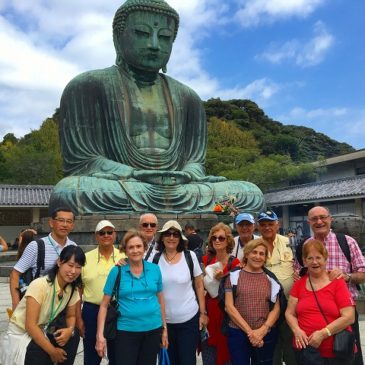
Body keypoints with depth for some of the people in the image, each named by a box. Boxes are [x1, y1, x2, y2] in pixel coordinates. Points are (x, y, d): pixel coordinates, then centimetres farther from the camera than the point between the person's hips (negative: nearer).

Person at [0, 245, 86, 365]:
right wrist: (52, 351, -20)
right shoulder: (39, 285, -27)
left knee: (72, 338, -16)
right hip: (20, 336, -6)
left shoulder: (73, 289, -7)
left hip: (42, 332, 6)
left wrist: (70, 329, -18)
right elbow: (30, 325, -25)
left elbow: (71, 316, 6)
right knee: (40, 353, -30)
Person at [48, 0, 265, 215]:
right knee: (69, 193, -36)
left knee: (251, 194, -17)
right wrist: (137, 176, -21)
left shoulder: (187, 98, 16)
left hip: (178, 193, 4)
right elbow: (79, 162, -5)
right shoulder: (88, 87, 3)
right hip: (114, 193, -3)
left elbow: (195, 161, 11)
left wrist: (184, 177, -15)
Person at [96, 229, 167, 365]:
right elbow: (104, 304, -4)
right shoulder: (116, 271, -6)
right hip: (126, 331, -2)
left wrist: (164, 328, 10)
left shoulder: (155, 269, 1)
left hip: (153, 329, 3)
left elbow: (160, 299, 9)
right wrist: (100, 335, -9)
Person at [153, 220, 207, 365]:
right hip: (164, 320, 2)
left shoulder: (190, 256, -7)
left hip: (189, 319, -2)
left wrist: (203, 313, 0)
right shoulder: (155, 259, -4)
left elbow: (199, 286, 0)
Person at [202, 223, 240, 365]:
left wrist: (221, 278, -22)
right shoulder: (206, 259, 2)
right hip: (208, 309, 4)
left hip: (225, 310, -3)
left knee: (224, 351, 10)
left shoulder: (234, 262, -10)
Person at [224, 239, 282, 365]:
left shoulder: (271, 278, 6)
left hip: (266, 335, 2)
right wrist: (249, 331, -10)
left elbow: (276, 309, 4)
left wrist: (262, 330, -10)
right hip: (238, 333, -2)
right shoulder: (234, 276, -1)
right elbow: (229, 306, -5)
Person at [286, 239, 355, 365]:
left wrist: (323, 333, -17)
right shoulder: (299, 284, 5)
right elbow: (290, 313, 6)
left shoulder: (337, 282, -5)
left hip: (336, 352, -2)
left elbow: (349, 317, -11)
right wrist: (297, 330, -12)